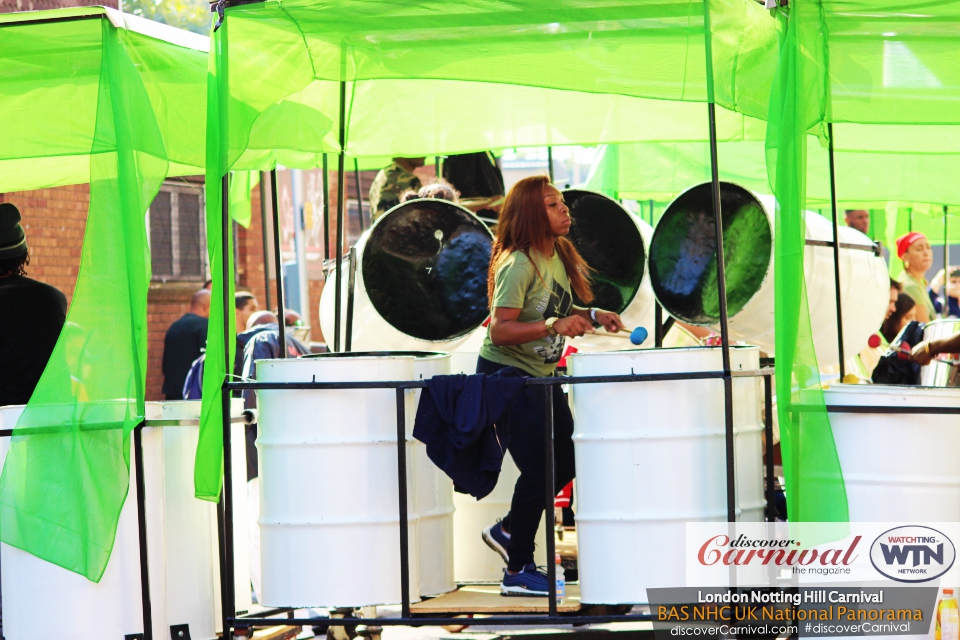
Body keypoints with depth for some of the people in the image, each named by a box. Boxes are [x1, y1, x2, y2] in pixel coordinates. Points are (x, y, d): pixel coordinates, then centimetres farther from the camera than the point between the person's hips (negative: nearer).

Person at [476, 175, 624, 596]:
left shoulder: (559, 255, 5)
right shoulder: (519, 264, -21)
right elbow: (500, 330, -27)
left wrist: (591, 315, 3)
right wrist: (553, 326, -37)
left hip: (541, 374, 9)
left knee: (565, 462, 10)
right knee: (538, 468, -8)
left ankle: (508, 531, 27)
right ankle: (518, 572, 3)